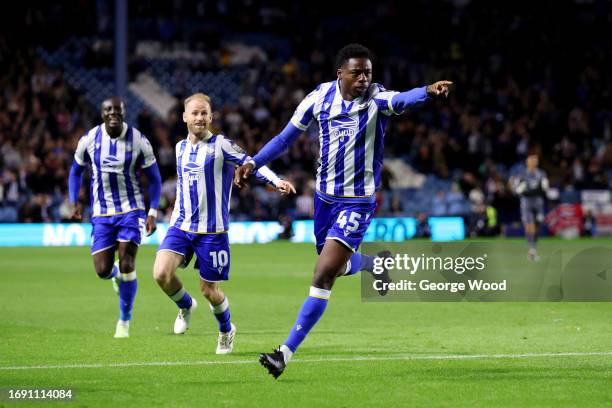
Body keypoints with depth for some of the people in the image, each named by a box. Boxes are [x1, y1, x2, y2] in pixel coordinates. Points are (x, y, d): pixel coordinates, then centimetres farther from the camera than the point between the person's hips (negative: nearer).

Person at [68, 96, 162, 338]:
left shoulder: (138, 141, -7)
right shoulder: (89, 139, -3)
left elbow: (154, 178, 3)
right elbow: (76, 171, 13)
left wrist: (153, 212, -5)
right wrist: (74, 202, 1)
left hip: (130, 210, -2)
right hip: (101, 213, 2)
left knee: (126, 264, -15)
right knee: (103, 271, -4)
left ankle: (125, 319, 3)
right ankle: (117, 274, 37)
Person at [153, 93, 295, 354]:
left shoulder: (220, 145, -7)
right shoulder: (181, 147, 10)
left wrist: (277, 182, -33)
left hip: (212, 231, -4)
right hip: (181, 226, 4)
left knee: (209, 290, 2)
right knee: (161, 273, -17)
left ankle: (226, 330, 33)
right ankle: (186, 306, 16)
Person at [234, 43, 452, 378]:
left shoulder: (377, 99, -15)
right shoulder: (320, 97, -4)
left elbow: (402, 99, -38)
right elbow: (287, 136, 7)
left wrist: (428, 91, -60)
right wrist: (254, 163, -2)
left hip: (358, 201, -5)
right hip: (325, 196, 5)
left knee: (323, 275, -14)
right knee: (337, 266, 20)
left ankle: (286, 352, -11)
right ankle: (374, 263, 55)